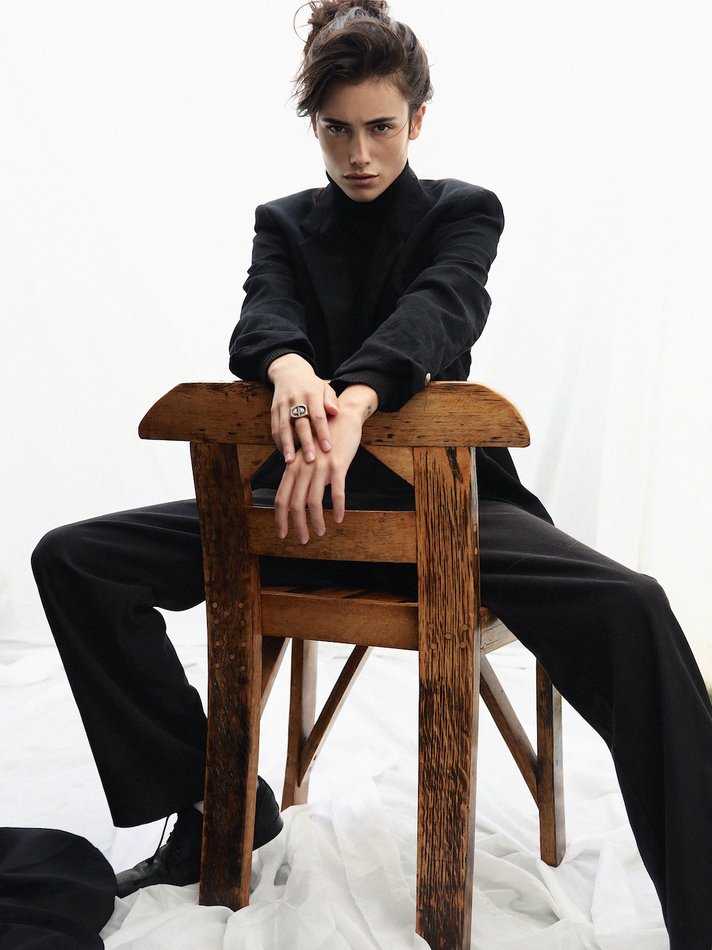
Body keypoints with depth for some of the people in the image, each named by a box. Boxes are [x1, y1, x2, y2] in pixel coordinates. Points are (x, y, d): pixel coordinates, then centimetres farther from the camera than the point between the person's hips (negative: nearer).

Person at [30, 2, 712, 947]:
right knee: (73, 561, -12)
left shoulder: (462, 212, 5)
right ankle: (220, 801, 0)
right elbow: (261, 321, -9)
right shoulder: (285, 223, 12)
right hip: (303, 494, 3)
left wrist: (351, 405, -41)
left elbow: (437, 312, -18)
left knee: (631, 611, -31)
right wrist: (291, 370, -37)